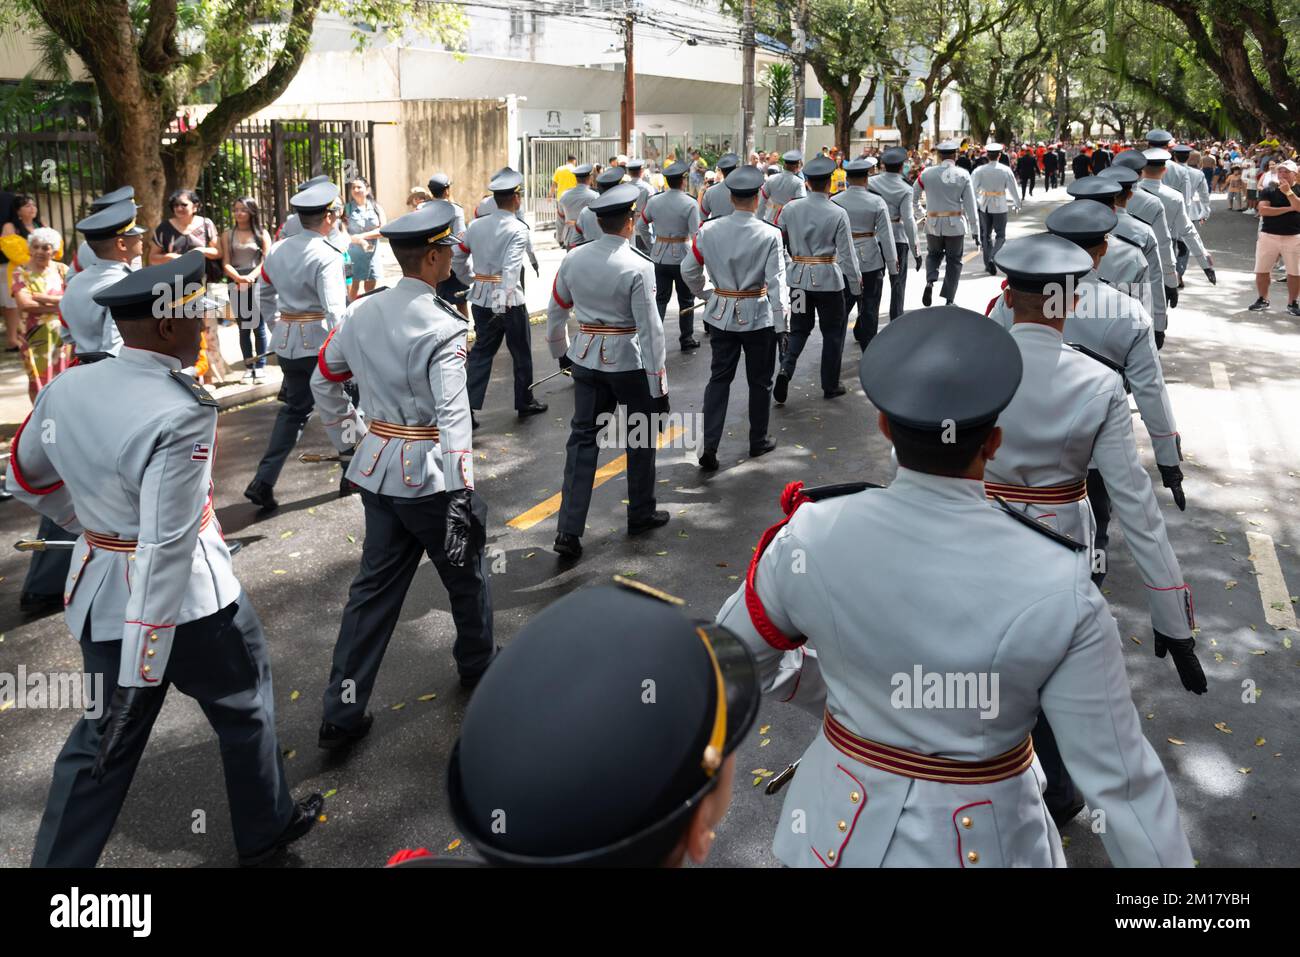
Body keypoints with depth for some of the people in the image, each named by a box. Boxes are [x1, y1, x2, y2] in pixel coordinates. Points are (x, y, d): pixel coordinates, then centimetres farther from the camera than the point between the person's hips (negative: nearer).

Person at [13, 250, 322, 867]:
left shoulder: (65, 389, -3)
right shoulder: (181, 415, -27)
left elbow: (28, 475, 15)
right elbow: (165, 551, -29)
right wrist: (139, 674, -23)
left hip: (100, 597, 6)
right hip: (188, 603, -6)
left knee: (103, 741, 21)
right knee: (244, 710, 20)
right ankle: (266, 830, 40)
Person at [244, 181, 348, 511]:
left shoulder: (278, 250, 6)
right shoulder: (327, 256, -16)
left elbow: (262, 293, 17)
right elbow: (335, 311, -23)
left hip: (286, 341, 7)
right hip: (320, 343, -7)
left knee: (295, 409, 18)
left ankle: (263, 482, 11)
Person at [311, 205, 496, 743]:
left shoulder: (361, 313, 4)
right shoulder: (442, 329, -18)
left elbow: (323, 381, 15)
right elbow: (452, 419, -25)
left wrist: (349, 441, 22)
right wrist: (461, 498, -24)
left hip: (376, 471, 6)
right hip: (429, 476, -6)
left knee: (375, 587, 13)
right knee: (466, 573, 18)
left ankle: (342, 713, 14)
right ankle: (477, 667, 41)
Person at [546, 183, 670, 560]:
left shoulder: (573, 259, -1)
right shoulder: (638, 267, -16)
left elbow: (555, 312, 9)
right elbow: (650, 330, -17)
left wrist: (561, 353, 26)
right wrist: (659, 386, -11)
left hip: (586, 359, 4)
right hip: (629, 362, -4)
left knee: (583, 439, 8)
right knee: (641, 437, 15)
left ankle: (569, 532, 2)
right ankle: (641, 515, 30)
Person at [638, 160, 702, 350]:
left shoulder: (654, 201, -1)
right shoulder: (690, 204, -14)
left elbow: (641, 226, 6)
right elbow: (696, 234, -15)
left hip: (660, 257, 3)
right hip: (682, 257, -3)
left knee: (661, 298, 12)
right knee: (686, 300, 11)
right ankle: (687, 339, 19)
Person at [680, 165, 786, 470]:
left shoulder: (709, 230, -6)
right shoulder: (769, 235, -15)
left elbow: (688, 270, 2)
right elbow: (776, 284, -16)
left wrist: (703, 294, 21)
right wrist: (782, 326, -10)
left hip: (721, 315, 3)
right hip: (758, 317, -3)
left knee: (719, 379, 11)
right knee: (760, 381, 14)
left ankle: (709, 447, 2)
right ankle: (758, 442, 28)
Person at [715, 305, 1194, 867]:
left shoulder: (812, 537, -20)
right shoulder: (1058, 590, -25)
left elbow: (734, 657, -2)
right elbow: (1118, 777, -17)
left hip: (841, 826, 1)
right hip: (982, 843, -1)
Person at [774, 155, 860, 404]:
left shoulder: (790, 209, -3)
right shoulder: (838, 214, -12)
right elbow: (847, 254, -10)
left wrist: (779, 269, 18)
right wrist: (856, 285, -1)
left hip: (798, 277, 3)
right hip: (828, 278, -3)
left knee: (799, 328, 15)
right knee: (833, 331, 12)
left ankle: (786, 367, -10)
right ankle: (830, 386, 20)